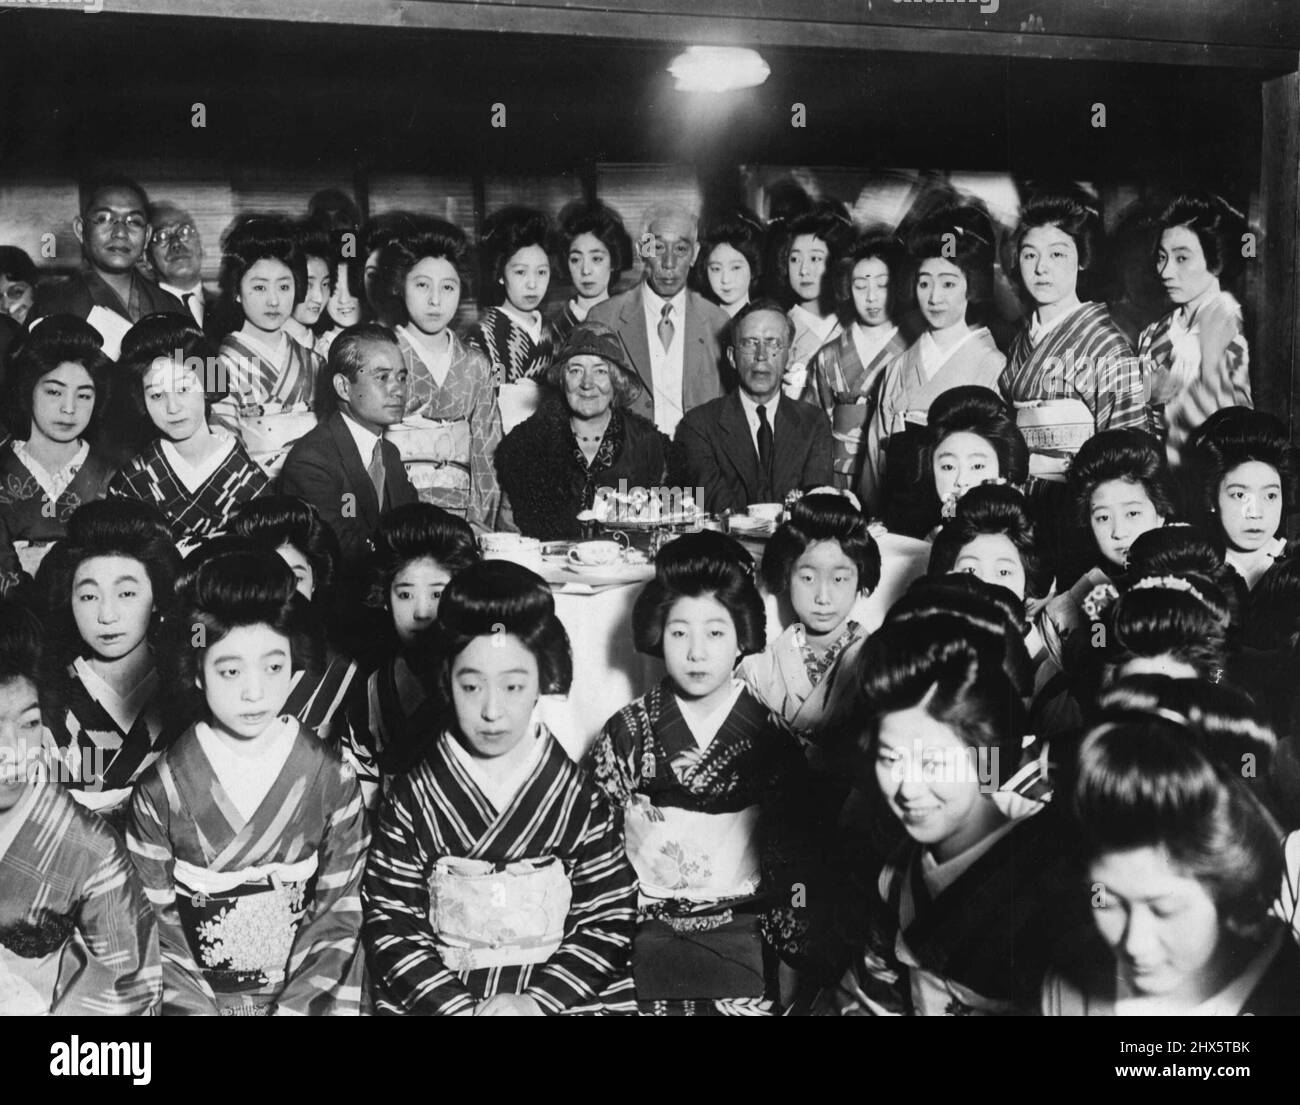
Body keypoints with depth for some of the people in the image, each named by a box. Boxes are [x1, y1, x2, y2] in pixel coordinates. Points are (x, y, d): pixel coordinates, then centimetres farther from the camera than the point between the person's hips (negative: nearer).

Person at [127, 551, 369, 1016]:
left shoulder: (332, 779, -3)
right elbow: (152, 921, 0)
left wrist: (294, 1004, -9)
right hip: (197, 995, 0)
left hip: (302, 993, 0)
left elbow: (338, 911, -1)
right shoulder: (160, 790, -4)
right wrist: (194, 1007, -10)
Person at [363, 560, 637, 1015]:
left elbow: (608, 919, 1)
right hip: (438, 995, 0)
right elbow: (389, 925, 0)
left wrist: (538, 1000, -10)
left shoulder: (579, 796, 1)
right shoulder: (412, 797, 1)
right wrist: (461, 1008, -10)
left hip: (557, 992, 0)